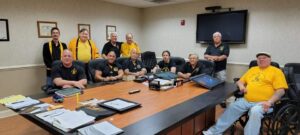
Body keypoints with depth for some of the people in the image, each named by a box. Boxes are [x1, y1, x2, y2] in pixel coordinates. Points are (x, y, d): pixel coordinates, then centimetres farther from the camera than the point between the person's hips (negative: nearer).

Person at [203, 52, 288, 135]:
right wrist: (241, 85, 2)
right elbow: (239, 81, 27)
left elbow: (281, 91, -4)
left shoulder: (276, 71, 6)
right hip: (246, 100, 5)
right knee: (232, 107, -14)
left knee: (255, 112, -35)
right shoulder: (252, 69, 22)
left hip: (262, 103, -5)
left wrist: (269, 102, -19)